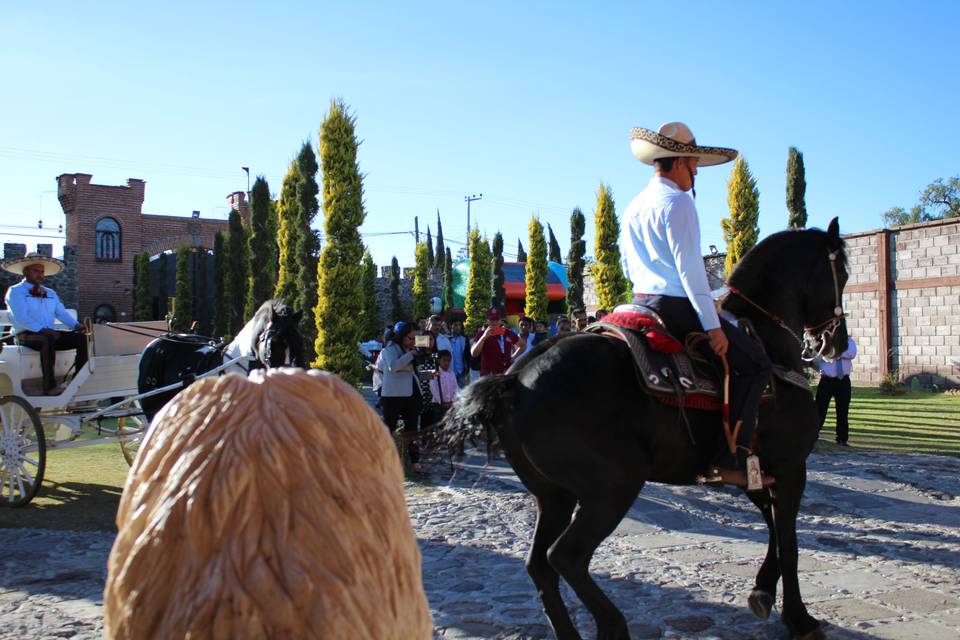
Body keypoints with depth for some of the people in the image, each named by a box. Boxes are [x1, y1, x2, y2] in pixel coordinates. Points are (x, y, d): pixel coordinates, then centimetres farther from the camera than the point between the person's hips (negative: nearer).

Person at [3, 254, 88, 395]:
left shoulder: (50, 293, 23)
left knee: (82, 337, -15)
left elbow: (62, 313, 10)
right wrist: (42, 329, -27)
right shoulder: (15, 292, 2)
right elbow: (21, 317, -14)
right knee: (48, 339, -39)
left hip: (50, 334, 6)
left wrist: (76, 325, -12)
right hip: (27, 335, -6)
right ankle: (49, 386, -40)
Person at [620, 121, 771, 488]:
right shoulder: (677, 201, -12)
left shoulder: (633, 208, 17)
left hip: (642, 305, 10)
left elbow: (629, 270, 22)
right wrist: (713, 326, -19)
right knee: (755, 363, -4)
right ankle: (732, 459, -12)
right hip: (677, 306, -10)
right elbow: (690, 268, -19)